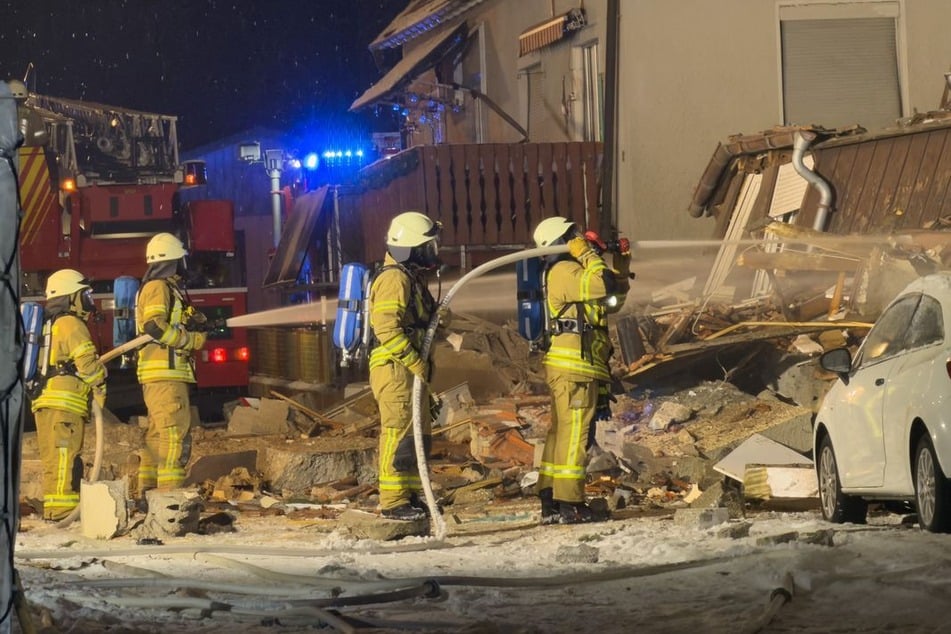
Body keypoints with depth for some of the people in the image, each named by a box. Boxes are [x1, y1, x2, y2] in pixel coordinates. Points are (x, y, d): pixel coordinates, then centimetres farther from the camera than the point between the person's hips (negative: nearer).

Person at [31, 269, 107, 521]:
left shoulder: (48, 326, 24)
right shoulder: (72, 325, -5)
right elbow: (87, 361, -15)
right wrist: (100, 389, -3)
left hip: (44, 402, 9)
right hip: (65, 404, -9)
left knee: (54, 459, 11)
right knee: (65, 456, -13)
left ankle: (53, 511, 12)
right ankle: (61, 510, -19)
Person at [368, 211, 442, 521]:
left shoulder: (413, 278, 19)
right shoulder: (394, 279, -14)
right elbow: (386, 328, -24)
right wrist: (417, 364, -22)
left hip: (412, 369, 10)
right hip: (395, 369, -10)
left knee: (420, 433, 14)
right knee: (399, 434, -9)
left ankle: (410, 495, 21)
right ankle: (393, 501, -8)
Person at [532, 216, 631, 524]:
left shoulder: (572, 273, 23)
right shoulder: (564, 272, -9)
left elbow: (615, 297, 27)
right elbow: (605, 285, -24)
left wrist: (622, 262, 18)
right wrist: (587, 254, -13)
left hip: (565, 368, 11)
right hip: (575, 366, -11)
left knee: (560, 432, 11)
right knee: (575, 433, -10)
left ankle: (550, 503, 13)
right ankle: (569, 502, -12)